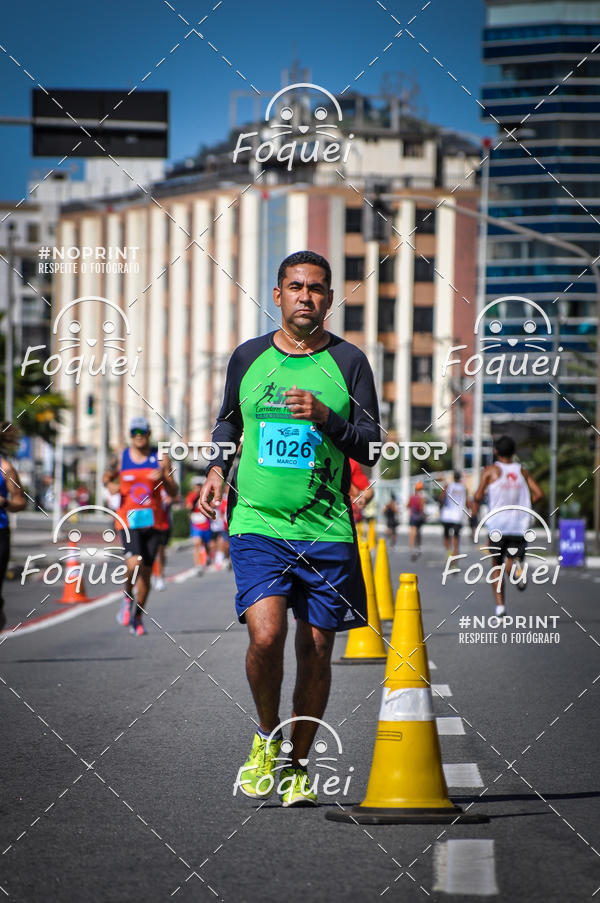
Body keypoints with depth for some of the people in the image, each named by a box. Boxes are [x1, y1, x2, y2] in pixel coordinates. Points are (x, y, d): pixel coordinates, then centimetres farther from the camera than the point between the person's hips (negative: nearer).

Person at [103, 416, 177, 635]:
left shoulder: (160, 459, 3)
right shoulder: (121, 458, 5)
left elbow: (173, 493, 2)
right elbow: (109, 477, 22)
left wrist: (164, 478, -18)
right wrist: (109, 484, -1)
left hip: (153, 520, 1)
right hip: (129, 519, -1)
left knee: (146, 571, 5)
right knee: (135, 563, -23)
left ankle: (138, 616, 22)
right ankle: (127, 596, 7)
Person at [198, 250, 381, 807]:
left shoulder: (348, 362, 3)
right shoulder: (248, 358, 8)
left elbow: (371, 448, 0)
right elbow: (228, 422, 23)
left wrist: (326, 419, -16)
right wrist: (217, 468, 6)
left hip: (327, 530, 0)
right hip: (256, 523, 0)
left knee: (316, 650, 4)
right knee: (266, 634, -18)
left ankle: (297, 765, 21)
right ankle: (267, 736, 8)